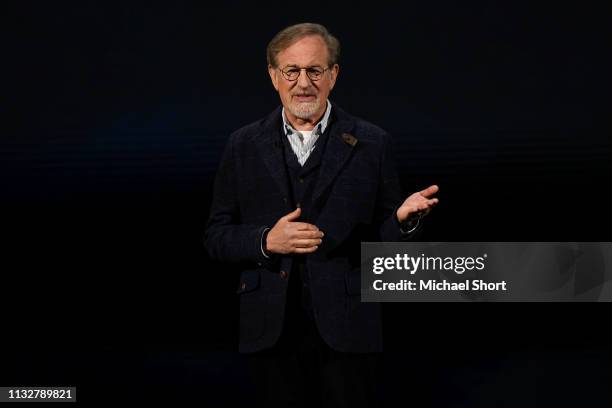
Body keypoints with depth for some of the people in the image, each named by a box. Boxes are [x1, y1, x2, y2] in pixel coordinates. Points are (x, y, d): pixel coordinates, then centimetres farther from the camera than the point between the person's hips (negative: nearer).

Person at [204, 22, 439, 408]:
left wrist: (403, 218, -19)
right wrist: (266, 241, -11)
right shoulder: (244, 145, 6)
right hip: (271, 330, 1)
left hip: (347, 329, -1)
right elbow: (217, 236, 7)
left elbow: (383, 238, 3)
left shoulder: (372, 144, 2)